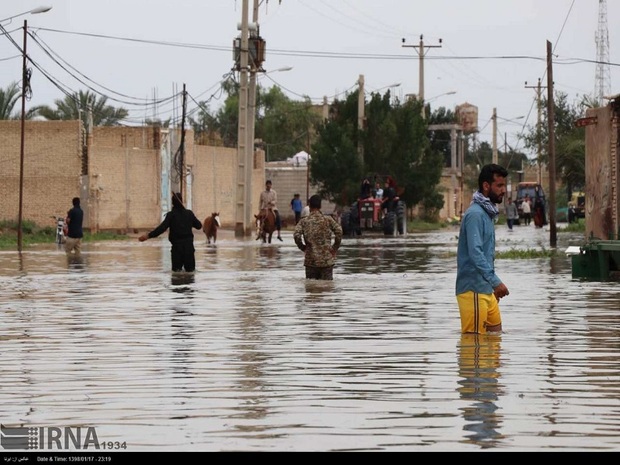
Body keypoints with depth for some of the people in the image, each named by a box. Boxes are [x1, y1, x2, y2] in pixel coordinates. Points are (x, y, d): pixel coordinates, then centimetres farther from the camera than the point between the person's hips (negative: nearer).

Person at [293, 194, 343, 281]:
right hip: (327, 260, 0)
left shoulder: (304, 221, 0)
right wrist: (335, 248, 0)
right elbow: (339, 231, -11)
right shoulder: (328, 220, 1)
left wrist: (303, 248, 2)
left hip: (311, 261, 0)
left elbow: (296, 235, -14)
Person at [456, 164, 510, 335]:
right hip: (473, 290, -10)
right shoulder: (475, 214, -15)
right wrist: (496, 282, -28)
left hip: (485, 289, 10)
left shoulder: (488, 213, 16)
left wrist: (494, 285, 24)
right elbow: (475, 253, -24)